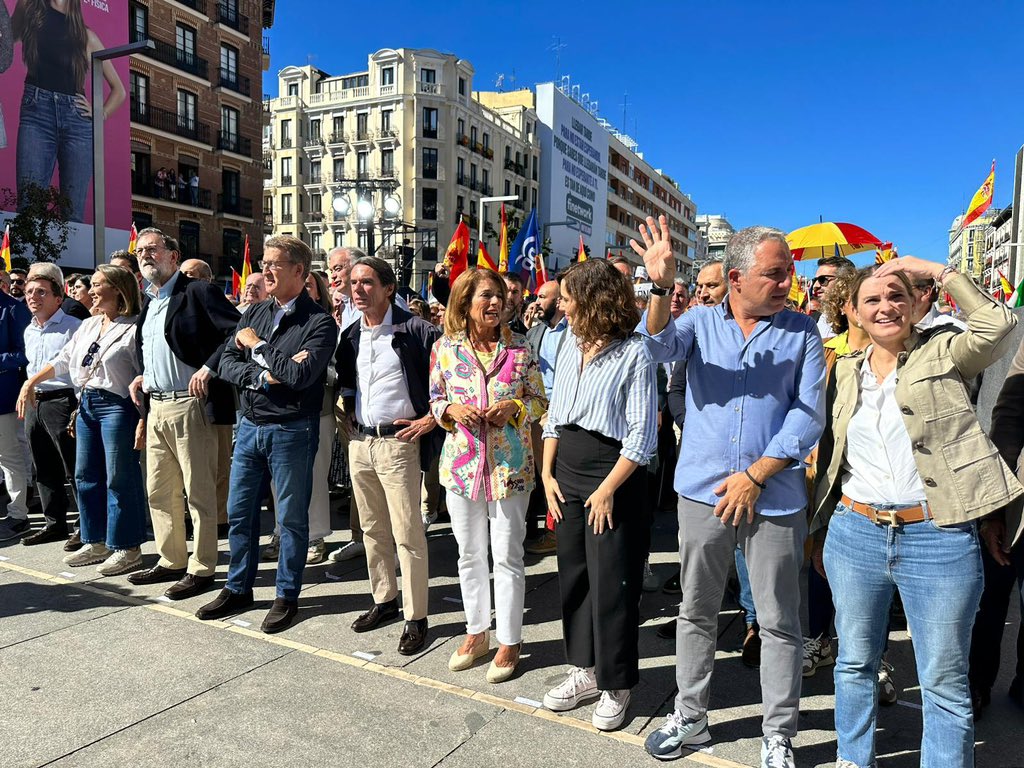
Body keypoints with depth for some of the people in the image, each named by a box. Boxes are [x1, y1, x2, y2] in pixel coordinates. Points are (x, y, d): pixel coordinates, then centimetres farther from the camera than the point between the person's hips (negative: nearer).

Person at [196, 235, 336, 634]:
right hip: (249, 425, 6)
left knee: (292, 518, 7)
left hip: (291, 431, -6)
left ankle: (287, 597, 22)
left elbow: (300, 375, -24)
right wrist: (263, 375, -16)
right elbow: (227, 365, 3)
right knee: (239, 511, 15)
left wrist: (257, 346, -12)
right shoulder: (254, 313, 9)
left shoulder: (319, 322, -11)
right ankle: (238, 589, 32)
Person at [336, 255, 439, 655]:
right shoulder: (351, 335, 10)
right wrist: (349, 409, 12)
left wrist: (431, 418, -14)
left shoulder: (413, 330, -11)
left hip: (398, 442, -7)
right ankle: (384, 600, 32)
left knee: (407, 534, -3)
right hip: (359, 442, 7)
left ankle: (416, 618, 9)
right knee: (372, 530, 16)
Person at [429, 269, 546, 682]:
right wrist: (451, 409, -12)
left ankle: (509, 640, 23)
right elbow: (435, 399, 9)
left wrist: (515, 407, -16)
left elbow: (540, 400, 4)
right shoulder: (445, 348, 1)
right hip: (461, 462, 2)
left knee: (507, 556, 6)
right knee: (469, 554, 14)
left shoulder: (520, 347, -3)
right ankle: (477, 632, 33)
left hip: (510, 464, -2)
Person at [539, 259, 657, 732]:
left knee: (610, 582, 2)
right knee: (572, 573, 14)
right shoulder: (570, 346, 8)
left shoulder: (634, 353, -13)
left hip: (613, 474, -7)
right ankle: (584, 670, 31)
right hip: (566, 468, 7)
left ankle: (616, 685, 21)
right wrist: (547, 473, 6)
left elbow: (642, 435, -14)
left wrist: (607, 489, -16)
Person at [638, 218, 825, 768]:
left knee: (779, 623, 8)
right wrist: (661, 287, -32)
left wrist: (756, 475, -12)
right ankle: (689, 717, 32)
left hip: (775, 498, -1)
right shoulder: (702, 321, 4)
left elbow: (808, 416, -4)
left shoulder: (802, 333, 2)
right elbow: (660, 346, -16)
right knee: (696, 611, 14)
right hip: (703, 491, 1)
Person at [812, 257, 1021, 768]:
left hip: (938, 538, -3)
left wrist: (938, 271, -10)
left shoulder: (944, 355, 2)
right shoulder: (845, 371, 10)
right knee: (855, 663, 17)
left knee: (944, 682, 7)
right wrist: (820, 530, 16)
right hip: (854, 533, 4)